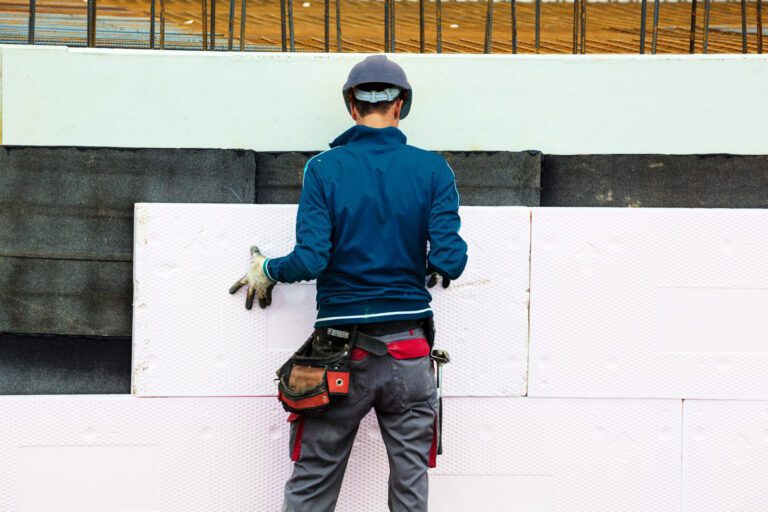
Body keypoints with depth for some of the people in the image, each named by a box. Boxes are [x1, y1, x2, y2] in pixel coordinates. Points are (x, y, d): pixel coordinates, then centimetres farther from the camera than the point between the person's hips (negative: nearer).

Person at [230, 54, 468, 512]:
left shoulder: (324, 168, -5)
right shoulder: (432, 169, -2)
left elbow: (310, 260, -13)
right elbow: (450, 259, -9)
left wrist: (265, 272, 7)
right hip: (410, 353, 1)